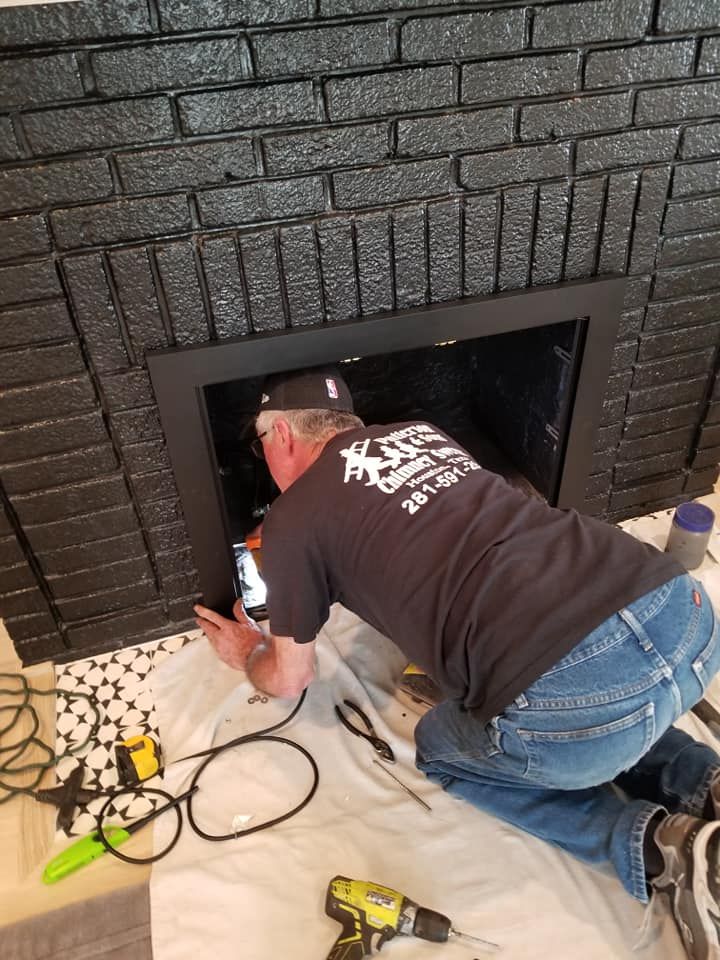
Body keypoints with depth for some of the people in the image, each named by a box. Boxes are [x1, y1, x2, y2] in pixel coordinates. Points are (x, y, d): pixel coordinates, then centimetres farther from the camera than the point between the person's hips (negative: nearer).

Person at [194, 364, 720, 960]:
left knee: (442, 752, 26)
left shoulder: (293, 519, 8)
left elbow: (289, 680, 22)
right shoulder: (421, 434, 26)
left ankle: (656, 845, 10)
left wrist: (248, 653, 46)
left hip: (573, 694, -7)